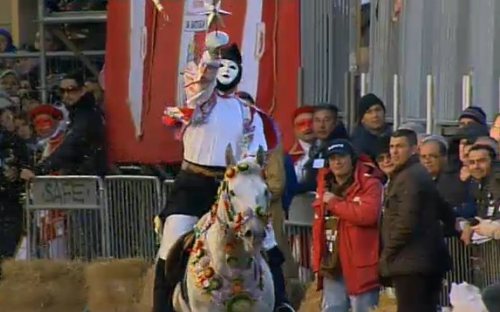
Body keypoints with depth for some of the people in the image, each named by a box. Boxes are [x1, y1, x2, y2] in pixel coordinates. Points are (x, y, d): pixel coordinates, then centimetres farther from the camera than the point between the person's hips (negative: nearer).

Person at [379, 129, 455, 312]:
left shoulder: (409, 177, -12)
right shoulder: (420, 175, 21)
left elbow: (406, 222, -19)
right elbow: (444, 212, 25)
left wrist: (388, 253, -12)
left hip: (411, 262, -10)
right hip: (426, 260, 10)